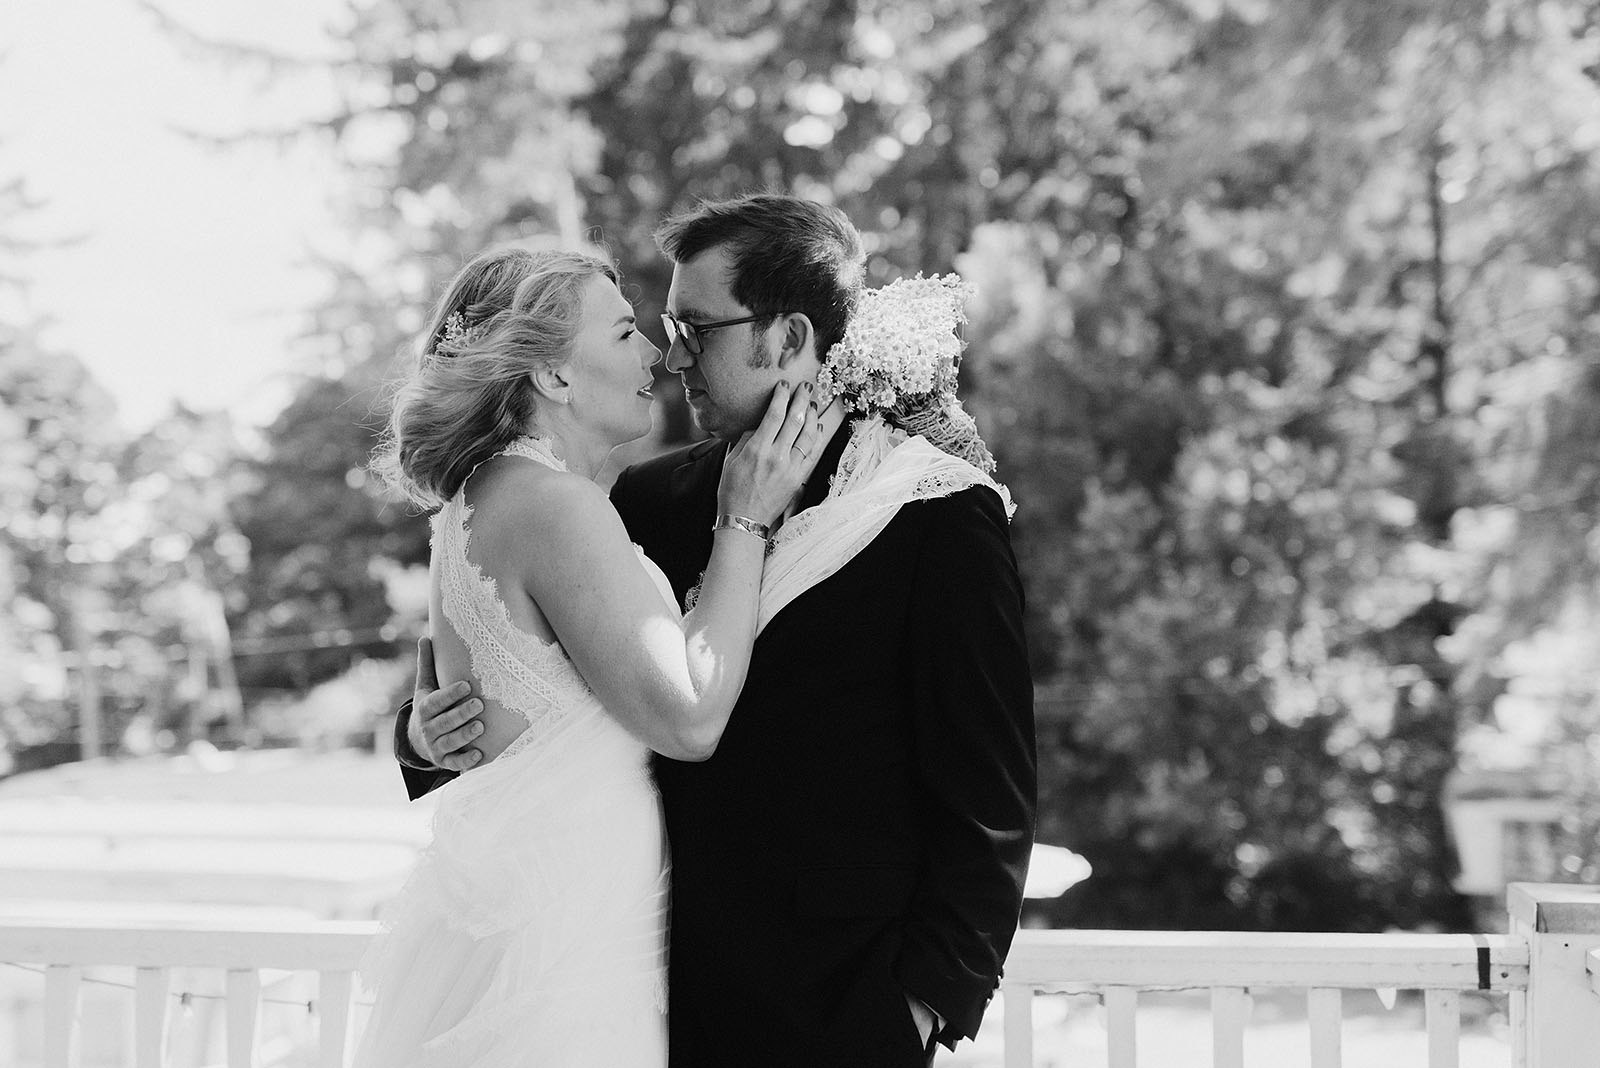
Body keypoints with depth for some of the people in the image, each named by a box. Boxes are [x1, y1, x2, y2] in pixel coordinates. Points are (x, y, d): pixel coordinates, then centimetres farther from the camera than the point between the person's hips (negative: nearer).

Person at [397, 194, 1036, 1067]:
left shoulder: (943, 519, -6)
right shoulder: (649, 502, 7)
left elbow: (989, 798, -7)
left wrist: (932, 996, -11)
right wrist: (428, 735, -4)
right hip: (669, 994, 4)